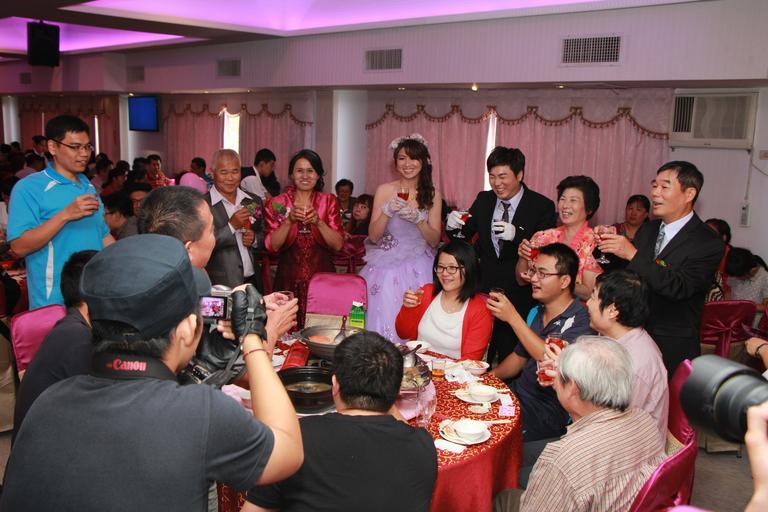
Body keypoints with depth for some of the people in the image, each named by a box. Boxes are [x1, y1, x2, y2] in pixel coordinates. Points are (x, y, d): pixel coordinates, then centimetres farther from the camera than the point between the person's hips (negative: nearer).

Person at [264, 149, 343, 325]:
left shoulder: (328, 202, 6)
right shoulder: (278, 204, 5)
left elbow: (338, 244, -2)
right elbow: (273, 246, -4)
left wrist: (318, 222, -15)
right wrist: (289, 220, -17)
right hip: (289, 281, 0)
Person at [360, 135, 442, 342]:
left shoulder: (432, 194, 3)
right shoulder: (384, 190, 0)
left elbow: (435, 241, 1)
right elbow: (373, 236, -1)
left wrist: (418, 219, -16)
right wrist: (387, 212, -18)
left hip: (419, 269, 1)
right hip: (387, 267, 0)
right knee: (385, 316, -7)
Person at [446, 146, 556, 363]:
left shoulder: (542, 206, -9)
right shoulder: (484, 200, 4)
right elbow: (463, 236, 8)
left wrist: (516, 235, -30)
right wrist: (452, 225, -15)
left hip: (518, 296, -4)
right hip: (483, 288, 4)